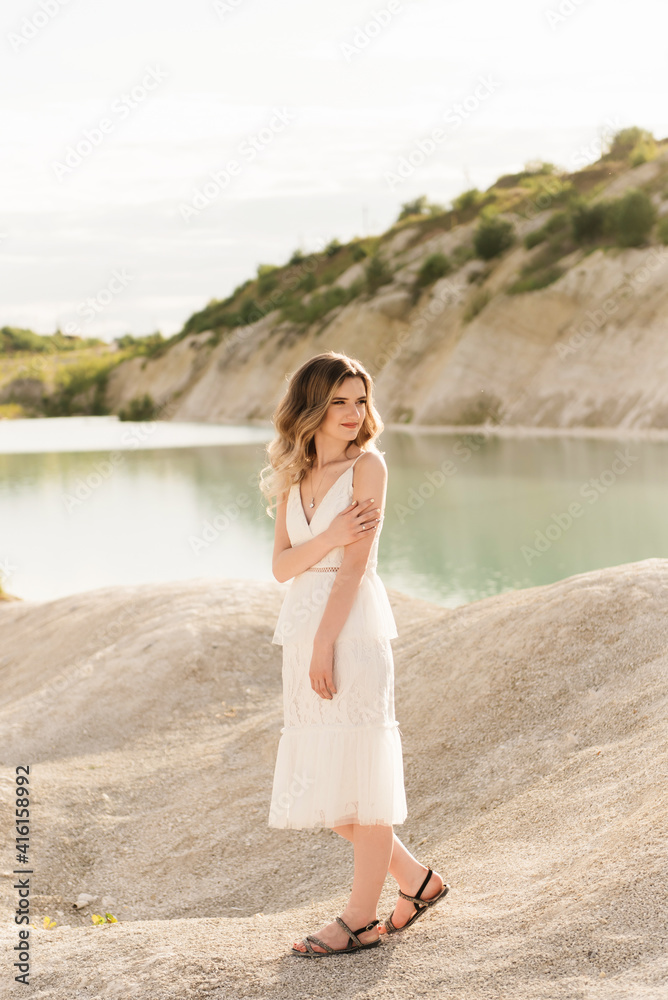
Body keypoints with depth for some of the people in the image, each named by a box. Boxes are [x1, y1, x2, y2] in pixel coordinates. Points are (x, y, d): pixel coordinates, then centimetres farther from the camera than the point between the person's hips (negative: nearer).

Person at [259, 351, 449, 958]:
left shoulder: (367, 465, -5)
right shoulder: (294, 475, 13)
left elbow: (356, 563, -11)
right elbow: (282, 566, 4)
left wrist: (325, 644, -16)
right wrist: (331, 535, -14)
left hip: (354, 628, -7)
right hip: (304, 630, 7)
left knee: (360, 769, -1)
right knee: (322, 779, 10)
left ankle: (362, 918, 10)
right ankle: (416, 880, 25)